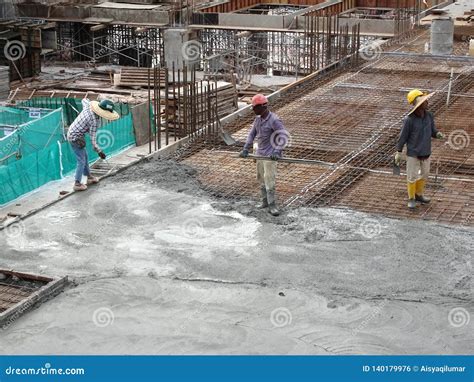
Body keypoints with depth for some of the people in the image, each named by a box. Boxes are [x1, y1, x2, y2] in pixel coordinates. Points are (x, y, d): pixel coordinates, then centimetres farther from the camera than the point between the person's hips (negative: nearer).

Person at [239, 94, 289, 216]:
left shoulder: (274, 120, -18)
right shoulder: (258, 119, 7)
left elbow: (284, 136, -23)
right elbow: (252, 134, 9)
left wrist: (277, 151, -34)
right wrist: (246, 149, -3)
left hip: (270, 154, -8)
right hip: (260, 153, 8)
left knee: (269, 179, -11)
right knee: (261, 178, 13)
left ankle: (272, 206, -7)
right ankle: (265, 201, 26)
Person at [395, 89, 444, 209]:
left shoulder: (429, 115, -6)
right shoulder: (409, 120, -21)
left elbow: (432, 131, 6)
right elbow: (403, 136, -12)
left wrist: (438, 134, -17)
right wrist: (398, 152, -9)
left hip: (426, 152, 5)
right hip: (413, 153, -5)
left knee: (424, 174, 18)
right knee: (412, 176, 5)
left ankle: (419, 195, 39)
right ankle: (411, 199, 23)